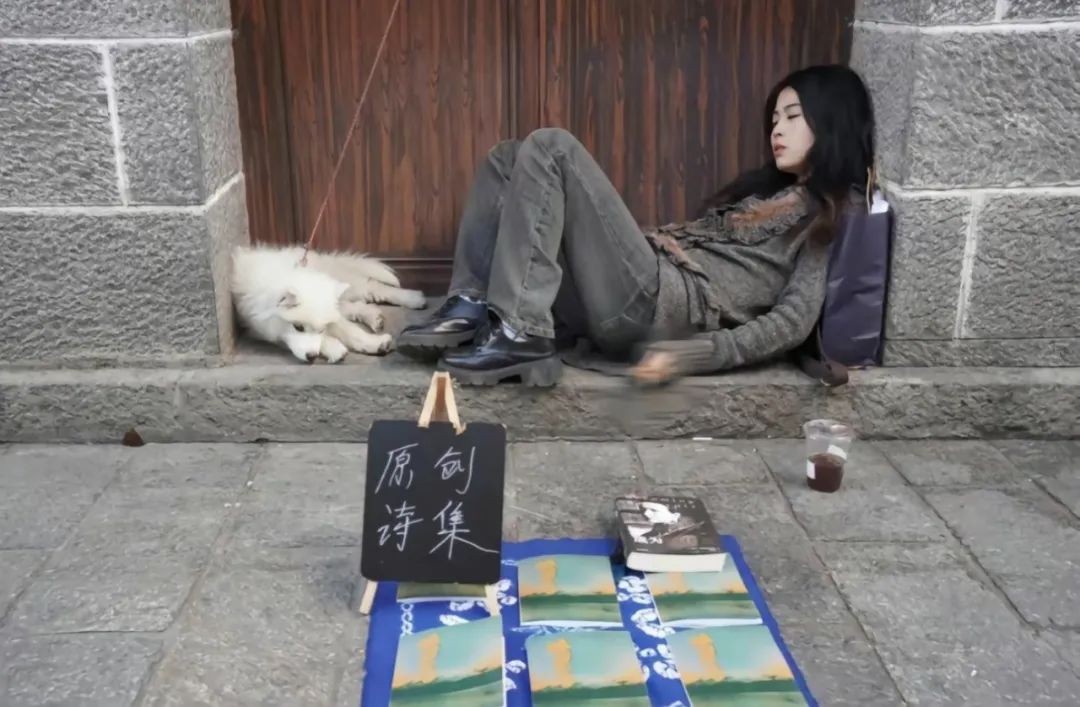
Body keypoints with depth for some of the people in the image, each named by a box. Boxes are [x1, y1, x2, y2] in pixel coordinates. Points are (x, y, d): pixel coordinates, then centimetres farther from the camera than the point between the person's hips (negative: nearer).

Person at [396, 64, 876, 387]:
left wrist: (692, 355, -20)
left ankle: (521, 333, -23)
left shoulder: (837, 214, 4)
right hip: (624, 299, 9)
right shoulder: (768, 188, 30)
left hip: (663, 305, -9)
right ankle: (472, 307, -7)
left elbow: (793, 322, -9)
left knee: (549, 149, -18)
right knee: (507, 160, 9)